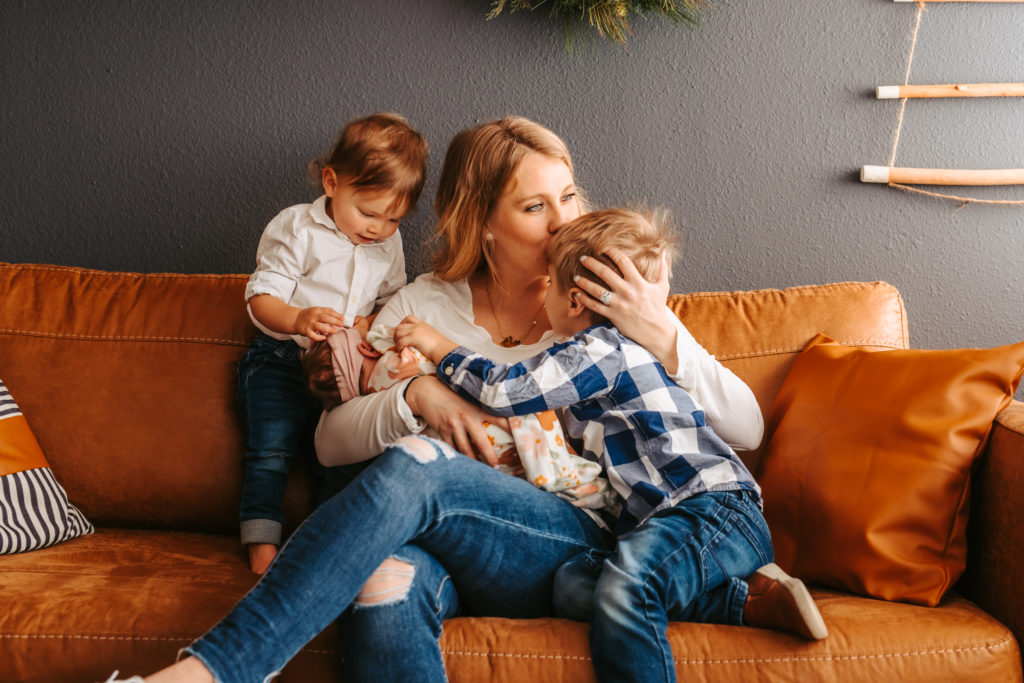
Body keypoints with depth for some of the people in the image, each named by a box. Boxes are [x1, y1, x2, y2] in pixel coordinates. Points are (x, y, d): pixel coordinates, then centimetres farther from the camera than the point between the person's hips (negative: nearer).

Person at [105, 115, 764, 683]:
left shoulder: (607, 304, 9)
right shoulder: (424, 305, 13)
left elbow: (746, 429, 6)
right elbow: (331, 440, 11)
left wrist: (663, 337, -11)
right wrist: (417, 395, -9)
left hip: (581, 546, -1)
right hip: (455, 551, 2)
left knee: (414, 465, -32)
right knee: (383, 583, -38)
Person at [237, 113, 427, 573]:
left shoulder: (389, 246, 9)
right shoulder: (295, 229, -7)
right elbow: (261, 296, -12)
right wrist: (298, 320, -32)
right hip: (281, 359, -4)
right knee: (270, 449, -15)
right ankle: (262, 546, -8)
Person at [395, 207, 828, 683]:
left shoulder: (604, 348, -6)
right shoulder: (608, 350, 26)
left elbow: (505, 390, -9)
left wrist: (437, 346, 7)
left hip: (716, 508, -10)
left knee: (624, 583, -37)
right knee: (572, 584, -15)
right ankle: (748, 599, -16)